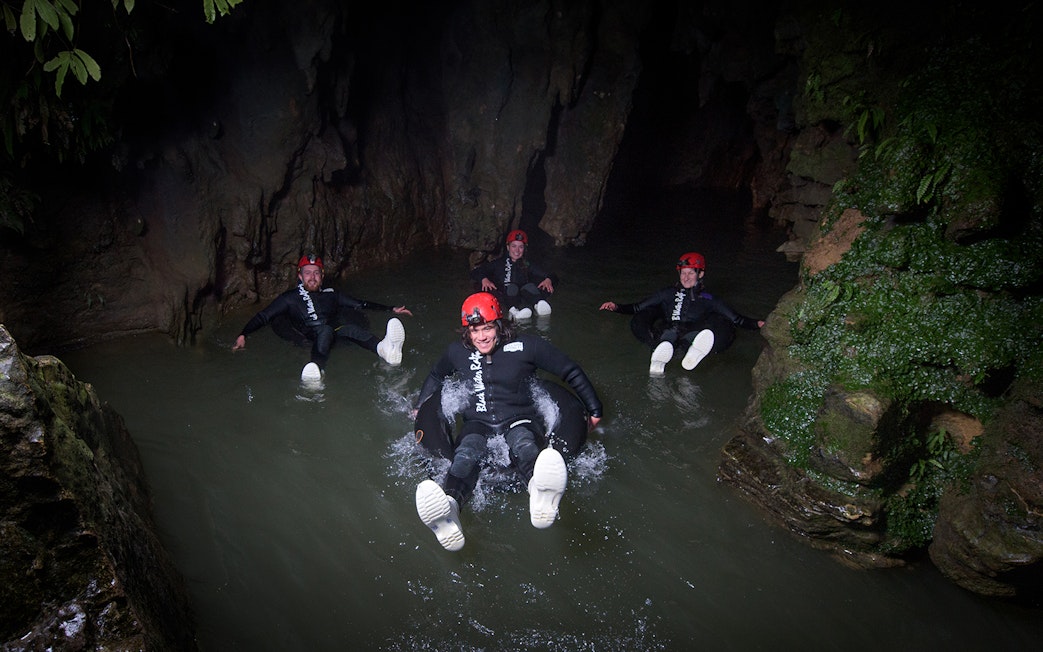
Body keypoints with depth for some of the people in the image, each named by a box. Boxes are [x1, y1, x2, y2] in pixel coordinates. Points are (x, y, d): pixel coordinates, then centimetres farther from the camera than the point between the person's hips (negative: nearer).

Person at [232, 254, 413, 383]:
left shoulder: (330, 294, 23)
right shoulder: (290, 298, 17)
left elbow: (362, 304, 25)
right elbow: (263, 317, 15)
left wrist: (391, 309, 20)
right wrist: (243, 335, -1)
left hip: (335, 335, 2)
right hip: (310, 340, -2)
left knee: (349, 328, -32)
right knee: (326, 330, -36)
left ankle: (383, 349, -63)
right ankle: (317, 368, -70)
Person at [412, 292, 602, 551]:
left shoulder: (526, 345, -1)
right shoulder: (457, 352, 9)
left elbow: (571, 372, 7)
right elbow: (436, 376, 33)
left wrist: (594, 410, 10)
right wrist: (420, 407, 32)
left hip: (518, 420, -1)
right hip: (477, 423, 2)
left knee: (523, 445, -40)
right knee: (466, 452, -36)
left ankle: (542, 495, -76)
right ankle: (447, 510, -69)